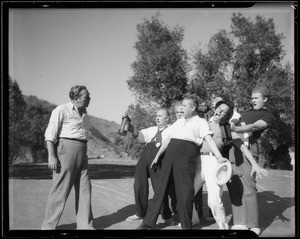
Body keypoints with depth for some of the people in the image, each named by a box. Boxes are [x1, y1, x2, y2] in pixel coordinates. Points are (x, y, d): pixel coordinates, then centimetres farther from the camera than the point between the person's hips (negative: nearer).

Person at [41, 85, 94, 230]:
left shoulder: (84, 114, 18)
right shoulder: (62, 110, -5)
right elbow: (50, 134, -10)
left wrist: (84, 157, 21)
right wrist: (51, 156, -19)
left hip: (81, 153, 8)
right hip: (66, 149, -8)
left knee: (84, 189, 5)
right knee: (60, 190, -6)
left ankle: (85, 225, 10)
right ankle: (48, 226, 3)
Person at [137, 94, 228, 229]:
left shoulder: (200, 123, 6)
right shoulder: (178, 122, 25)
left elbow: (209, 139, -6)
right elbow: (167, 139, 27)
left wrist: (219, 157, -18)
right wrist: (157, 156, 24)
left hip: (186, 156, -5)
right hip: (170, 154, 5)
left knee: (185, 191, -5)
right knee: (161, 187, 4)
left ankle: (186, 225, 9)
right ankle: (148, 223, 7)